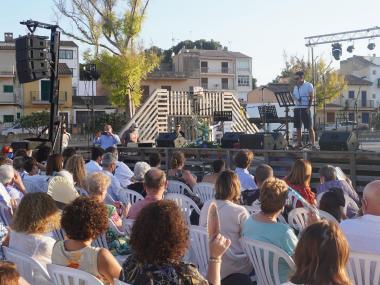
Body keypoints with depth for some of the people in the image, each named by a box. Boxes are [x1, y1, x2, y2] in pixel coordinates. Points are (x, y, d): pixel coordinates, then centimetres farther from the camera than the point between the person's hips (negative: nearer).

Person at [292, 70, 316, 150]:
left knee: (309, 127, -6)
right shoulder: (295, 87, 17)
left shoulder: (308, 85, -1)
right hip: (297, 108, 6)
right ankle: (299, 143, 16)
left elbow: (312, 98, -4)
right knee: (298, 127, 8)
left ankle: (313, 144, -5)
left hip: (305, 109, -6)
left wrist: (309, 107, -15)